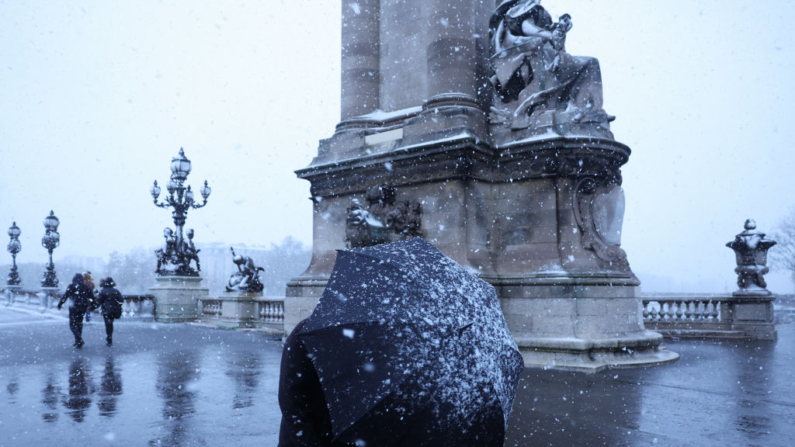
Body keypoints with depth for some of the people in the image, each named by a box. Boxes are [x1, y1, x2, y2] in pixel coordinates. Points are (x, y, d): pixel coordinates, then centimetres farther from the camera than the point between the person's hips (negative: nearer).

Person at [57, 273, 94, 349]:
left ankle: (79, 340, -18)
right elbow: (92, 298, 12)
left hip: (74, 308, -5)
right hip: (83, 308, 5)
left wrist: (59, 305, -1)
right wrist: (91, 305, 28)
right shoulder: (86, 287, 8)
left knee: (73, 324, -1)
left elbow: (65, 296, -11)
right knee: (79, 323, 16)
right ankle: (78, 341, 18)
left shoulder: (72, 286, -7)